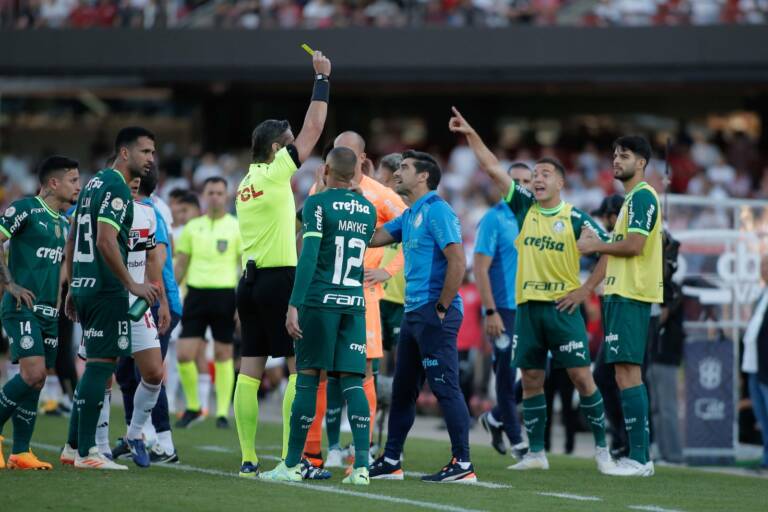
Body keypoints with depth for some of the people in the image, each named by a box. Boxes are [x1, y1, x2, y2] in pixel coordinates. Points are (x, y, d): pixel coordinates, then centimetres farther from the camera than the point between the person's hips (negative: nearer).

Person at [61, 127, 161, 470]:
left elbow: (72, 239, 21)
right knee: (101, 365, -7)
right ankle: (86, 452, -7)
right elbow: (106, 241, -22)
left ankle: (74, 447, 16)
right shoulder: (117, 188, -12)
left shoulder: (94, 183, 18)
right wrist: (131, 284, -19)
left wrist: (73, 288, 23)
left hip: (84, 286, 10)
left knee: (97, 366, 14)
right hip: (106, 289, -10)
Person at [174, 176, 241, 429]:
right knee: (184, 354, -5)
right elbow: (180, 266, 14)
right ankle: (193, 406, 12)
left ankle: (223, 413, 9)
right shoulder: (192, 227, 10)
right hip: (196, 293, 2)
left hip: (225, 295, -2)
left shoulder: (237, 227, 1)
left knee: (223, 356, 2)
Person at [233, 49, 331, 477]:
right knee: (301, 366, -5)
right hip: (279, 278, -8)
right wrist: (323, 78, 4)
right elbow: (313, 128, -4)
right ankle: (290, 458, -11)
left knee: (250, 371, 4)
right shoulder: (276, 173, -7)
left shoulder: (248, 182, 15)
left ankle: (249, 459, 2)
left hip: (250, 279, 8)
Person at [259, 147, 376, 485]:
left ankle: (292, 464, 4)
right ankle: (361, 466, -7)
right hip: (355, 302, 4)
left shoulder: (318, 203, -6)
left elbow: (308, 257, -13)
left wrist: (294, 305, -15)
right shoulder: (368, 209, 11)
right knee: (352, 381, 2)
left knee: (307, 378, 0)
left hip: (320, 300, -4)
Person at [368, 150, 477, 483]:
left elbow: (458, 263, -19)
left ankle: (462, 464, -7)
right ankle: (390, 462, 20)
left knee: (445, 387, -9)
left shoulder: (437, 211, -12)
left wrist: (442, 309, -17)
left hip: (434, 313, -10)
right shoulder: (408, 217, 17)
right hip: (413, 314, 10)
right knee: (402, 390, 13)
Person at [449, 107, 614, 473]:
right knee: (530, 380, 5)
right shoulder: (524, 207, 7)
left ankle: (602, 449, 4)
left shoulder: (575, 219, -2)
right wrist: (471, 135, -3)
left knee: (581, 377, -5)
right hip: (527, 306, 4)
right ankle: (536, 453, 12)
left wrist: (587, 289, -5)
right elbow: (493, 168, 4)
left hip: (562, 307, -4)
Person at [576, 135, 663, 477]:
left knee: (627, 372, -14)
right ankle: (638, 456, 10)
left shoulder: (642, 196, -10)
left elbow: (634, 245, -18)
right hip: (620, 292, 11)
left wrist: (596, 246, -6)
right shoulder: (630, 198, 21)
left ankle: (639, 458, -16)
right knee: (626, 373, 9)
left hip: (630, 295, -11)